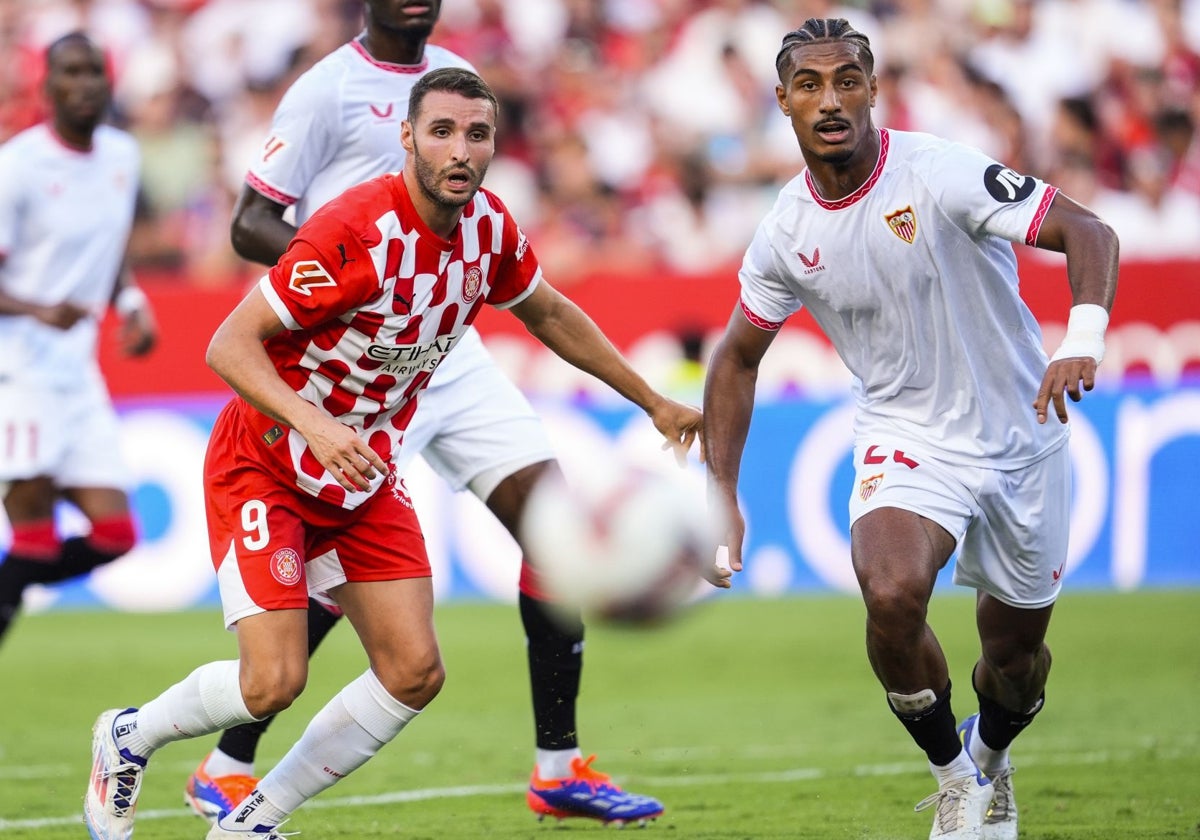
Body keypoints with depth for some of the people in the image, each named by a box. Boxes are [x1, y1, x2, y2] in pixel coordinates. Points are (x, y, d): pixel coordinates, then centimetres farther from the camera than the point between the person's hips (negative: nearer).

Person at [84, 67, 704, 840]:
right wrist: (312, 422, -43)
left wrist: (653, 402, 21)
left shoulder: (489, 227, -5)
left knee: (414, 674, -4)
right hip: (264, 464, -7)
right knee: (274, 682, -15)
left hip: (364, 475, 7)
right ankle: (129, 737, 16)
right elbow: (229, 344, -28)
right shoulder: (355, 231, -28)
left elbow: (549, 313, 17)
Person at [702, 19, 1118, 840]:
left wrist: (1083, 341, -46)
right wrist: (722, 496, 3)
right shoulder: (785, 234, -7)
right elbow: (738, 357, 9)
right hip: (906, 440, 1)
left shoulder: (940, 173, -21)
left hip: (1022, 435, -1)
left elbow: (1089, 233, -27)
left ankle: (991, 758, 47)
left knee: (1017, 653, 10)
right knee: (892, 594, -28)